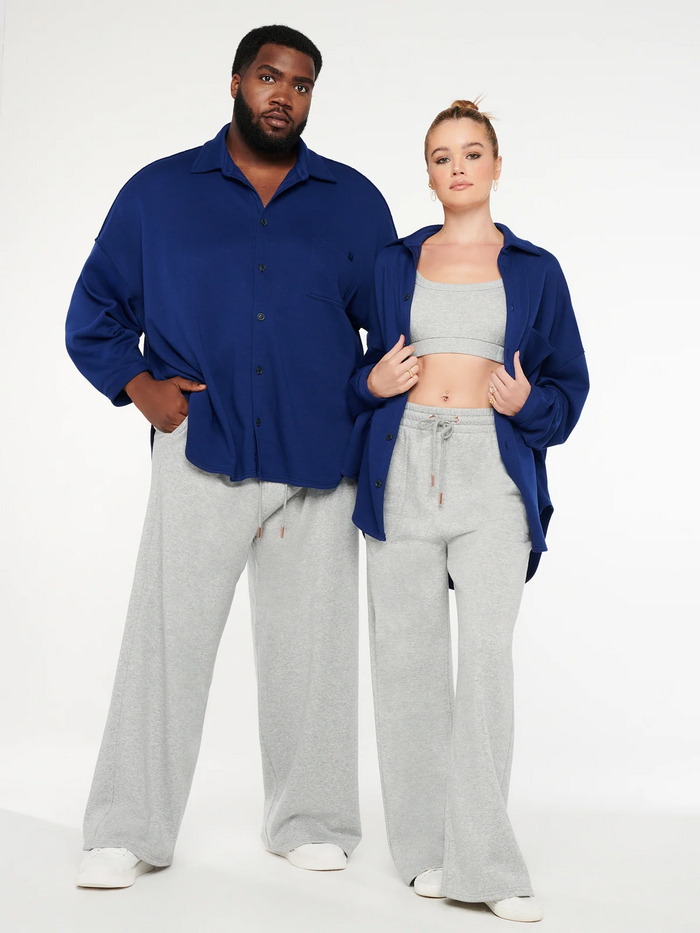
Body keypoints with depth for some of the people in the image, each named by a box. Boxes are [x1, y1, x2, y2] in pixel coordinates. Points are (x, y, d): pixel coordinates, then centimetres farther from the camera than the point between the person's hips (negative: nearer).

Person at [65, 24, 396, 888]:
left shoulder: (355, 202, 12)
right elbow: (94, 314, 13)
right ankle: (128, 831, 7)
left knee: (309, 646, 7)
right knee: (165, 638, -4)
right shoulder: (158, 192, 9)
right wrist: (140, 386, -2)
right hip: (200, 454, -1)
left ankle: (310, 822, 21)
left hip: (319, 461, 2)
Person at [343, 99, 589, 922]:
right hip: (402, 470, 2)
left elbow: (570, 383, 13)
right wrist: (373, 383, -3)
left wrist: (527, 404, -7)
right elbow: (353, 367, 19)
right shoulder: (393, 263, 14)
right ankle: (428, 849, 15)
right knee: (408, 657, 2)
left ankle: (484, 862, -5)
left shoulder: (534, 270, 12)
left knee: (487, 654, -12)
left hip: (493, 475, -1)